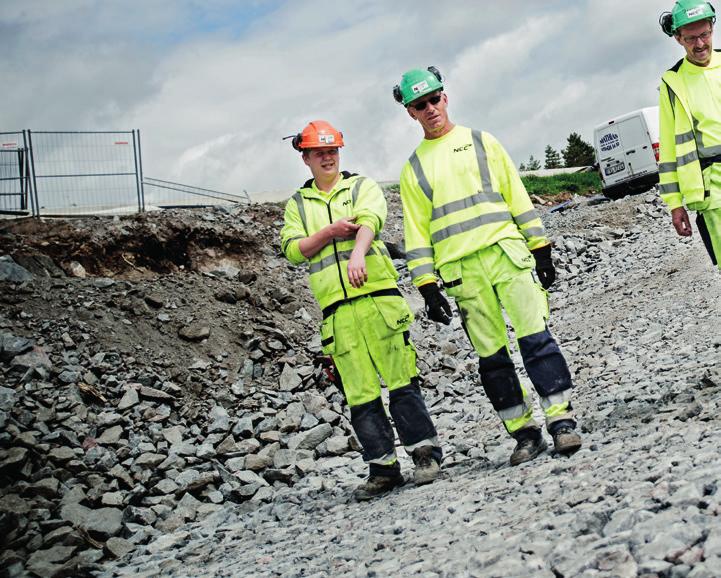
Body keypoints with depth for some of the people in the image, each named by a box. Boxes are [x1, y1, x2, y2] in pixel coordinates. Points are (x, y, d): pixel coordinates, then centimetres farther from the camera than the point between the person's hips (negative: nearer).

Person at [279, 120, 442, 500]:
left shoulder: (362, 187, 11)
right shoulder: (297, 205, 19)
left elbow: (369, 221, -10)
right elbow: (292, 250, 5)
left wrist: (358, 253, -30)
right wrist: (329, 232, -10)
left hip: (379, 297, -2)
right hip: (337, 310, 2)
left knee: (401, 380, -6)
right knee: (359, 394, 2)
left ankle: (425, 453, 2)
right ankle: (383, 468, 8)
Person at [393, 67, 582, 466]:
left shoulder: (481, 142, 13)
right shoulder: (413, 168, 14)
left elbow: (517, 196, 11)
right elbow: (416, 233, 10)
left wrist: (540, 247, 5)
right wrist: (426, 286, 2)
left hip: (507, 253, -1)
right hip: (461, 271, 1)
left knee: (535, 336, -11)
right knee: (491, 356, 1)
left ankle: (561, 420, -6)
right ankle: (524, 433, 7)